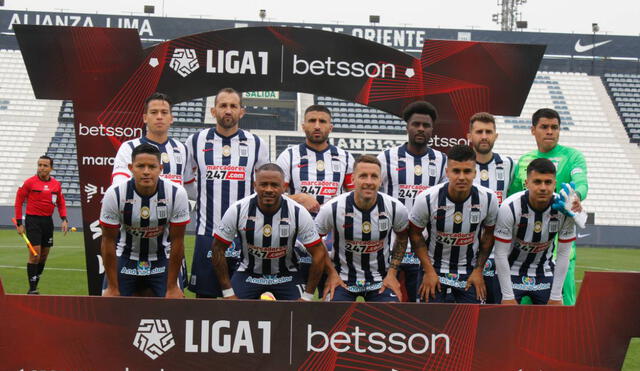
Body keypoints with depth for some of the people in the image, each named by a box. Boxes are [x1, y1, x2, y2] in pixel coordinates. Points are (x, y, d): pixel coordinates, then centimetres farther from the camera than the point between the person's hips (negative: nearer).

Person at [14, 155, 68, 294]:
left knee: (44, 255, 10)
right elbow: (19, 201, -2)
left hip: (48, 221, 5)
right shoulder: (29, 182, -6)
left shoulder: (56, 184, 6)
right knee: (35, 254, -10)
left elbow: (61, 203, 14)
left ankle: (35, 285, 23)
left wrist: (64, 219, 0)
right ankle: (32, 289, -3)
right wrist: (19, 223, -5)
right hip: (33, 220, -5)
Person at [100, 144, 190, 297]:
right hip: (125, 258, 0)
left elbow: (177, 241, -13)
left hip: (161, 259, 0)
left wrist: (172, 287, -10)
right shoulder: (114, 194, -21)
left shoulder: (177, 194, -21)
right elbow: (108, 242, -12)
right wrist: (112, 288, -10)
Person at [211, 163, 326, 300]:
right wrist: (228, 292, -9)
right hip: (248, 274, 0)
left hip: (286, 275, 0)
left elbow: (319, 252, -10)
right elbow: (218, 248, -8)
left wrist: (307, 297, -10)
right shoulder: (237, 210, -18)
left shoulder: (299, 213, -18)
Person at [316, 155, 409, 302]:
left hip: (380, 278, 1)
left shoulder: (396, 208, -11)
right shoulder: (332, 209, -17)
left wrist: (392, 273, 2)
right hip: (343, 278, -1)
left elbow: (402, 238, 9)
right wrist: (331, 273, -4)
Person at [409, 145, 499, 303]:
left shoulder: (488, 199, -13)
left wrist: (478, 270, 1)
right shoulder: (427, 199, -20)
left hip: (469, 271, 2)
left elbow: (489, 234, 3)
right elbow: (415, 233, -5)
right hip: (435, 267, -1)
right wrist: (429, 271, -8)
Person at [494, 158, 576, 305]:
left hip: (545, 273, 3)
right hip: (511, 271, -2)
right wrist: (508, 297, -17)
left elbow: (563, 254, -8)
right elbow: (501, 254, -18)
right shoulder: (510, 207, -24)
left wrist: (555, 297, -7)